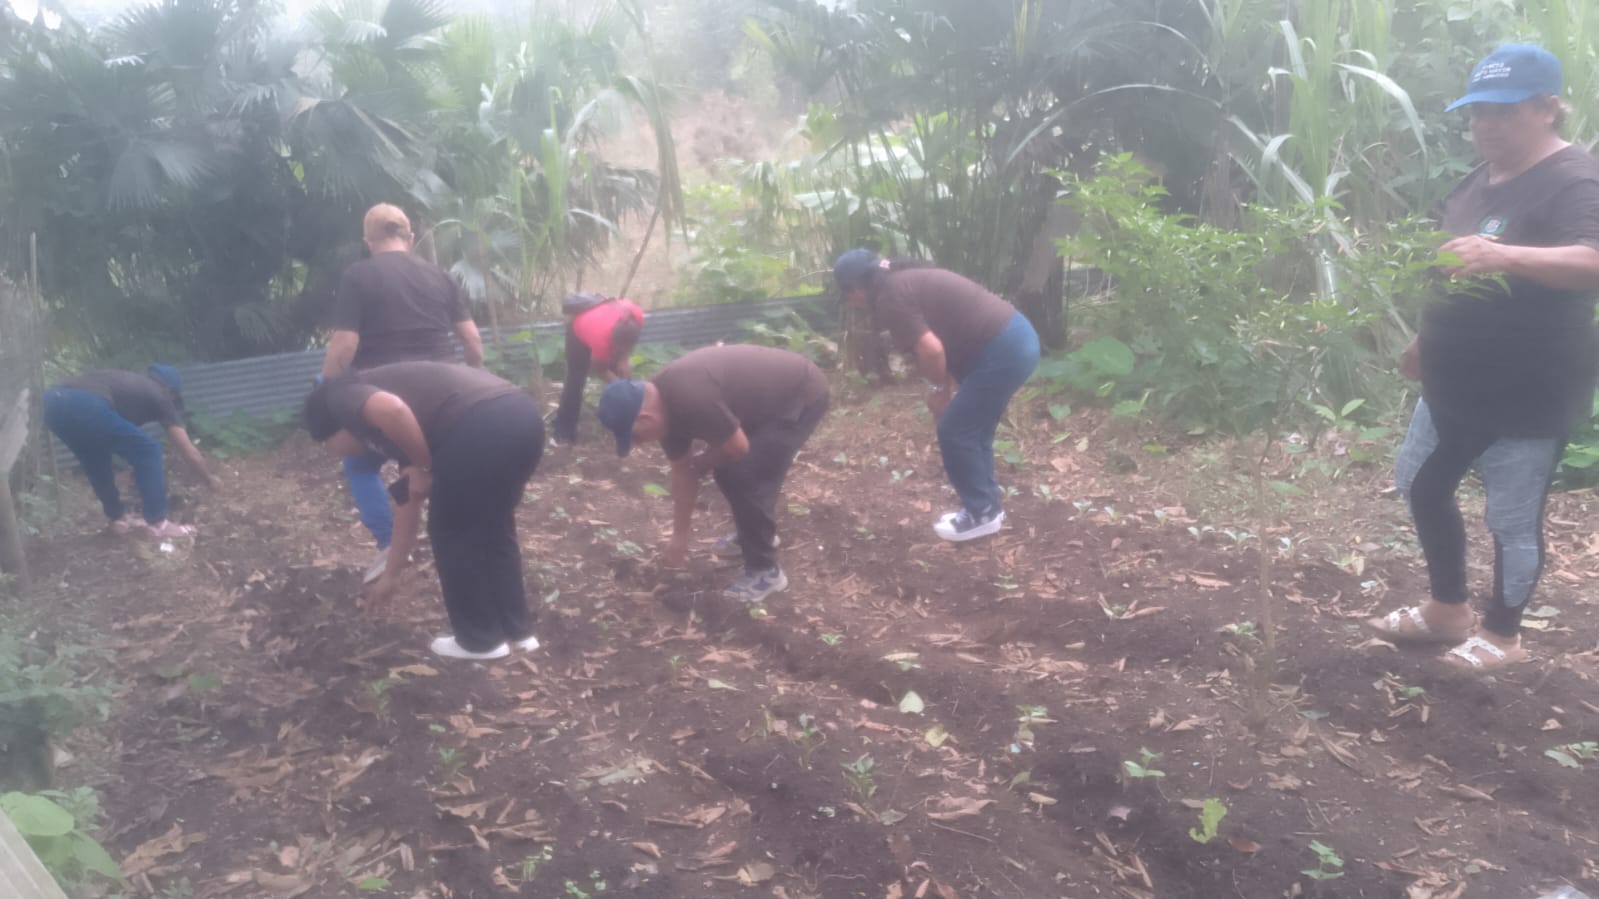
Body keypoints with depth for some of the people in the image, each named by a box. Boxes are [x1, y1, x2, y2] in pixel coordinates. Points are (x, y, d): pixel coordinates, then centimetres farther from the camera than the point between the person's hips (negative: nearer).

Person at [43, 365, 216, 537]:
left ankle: (118, 518, 35)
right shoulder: (159, 397, 20)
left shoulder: (130, 383, 37)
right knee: (148, 450, 9)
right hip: (85, 407, -8)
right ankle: (157, 523, 11)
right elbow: (192, 455, 21)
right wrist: (210, 480, 38)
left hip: (52, 402, 8)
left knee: (94, 456, 31)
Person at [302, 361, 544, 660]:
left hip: (481, 425, -9)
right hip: (522, 415, 9)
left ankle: (481, 639, 27)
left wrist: (423, 467, 4)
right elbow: (409, 505, 42)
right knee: (493, 527, 27)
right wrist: (390, 576, 53)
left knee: (451, 534, 14)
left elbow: (392, 410, -13)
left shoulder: (341, 396, 14)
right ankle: (518, 630, 36)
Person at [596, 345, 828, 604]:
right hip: (772, 395, 9)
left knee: (746, 478, -12)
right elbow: (682, 472, 7)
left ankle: (765, 572, 0)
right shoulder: (664, 403, -2)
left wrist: (704, 463, -1)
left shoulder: (690, 399, -33)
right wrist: (680, 536, 11)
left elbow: (738, 448, -22)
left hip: (801, 395, -9)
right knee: (727, 471, 13)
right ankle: (753, 536, 34)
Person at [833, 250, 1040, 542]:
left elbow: (931, 350, -21)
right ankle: (988, 504, 30)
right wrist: (944, 389, 25)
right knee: (973, 430, 20)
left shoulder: (889, 298, -12)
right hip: (1016, 338, 10)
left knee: (954, 432, 2)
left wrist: (939, 388, -3)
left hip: (1003, 351, -10)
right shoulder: (904, 279, 18)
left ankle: (981, 513, 14)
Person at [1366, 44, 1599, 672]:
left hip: (1529, 395, -9)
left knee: (1513, 520, 3)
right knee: (1421, 484, 17)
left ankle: (1502, 636, 24)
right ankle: (1448, 610, 35)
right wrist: (1426, 340, 22)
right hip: (1455, 384, 9)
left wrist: (1502, 255, -50)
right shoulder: (1480, 180, 9)